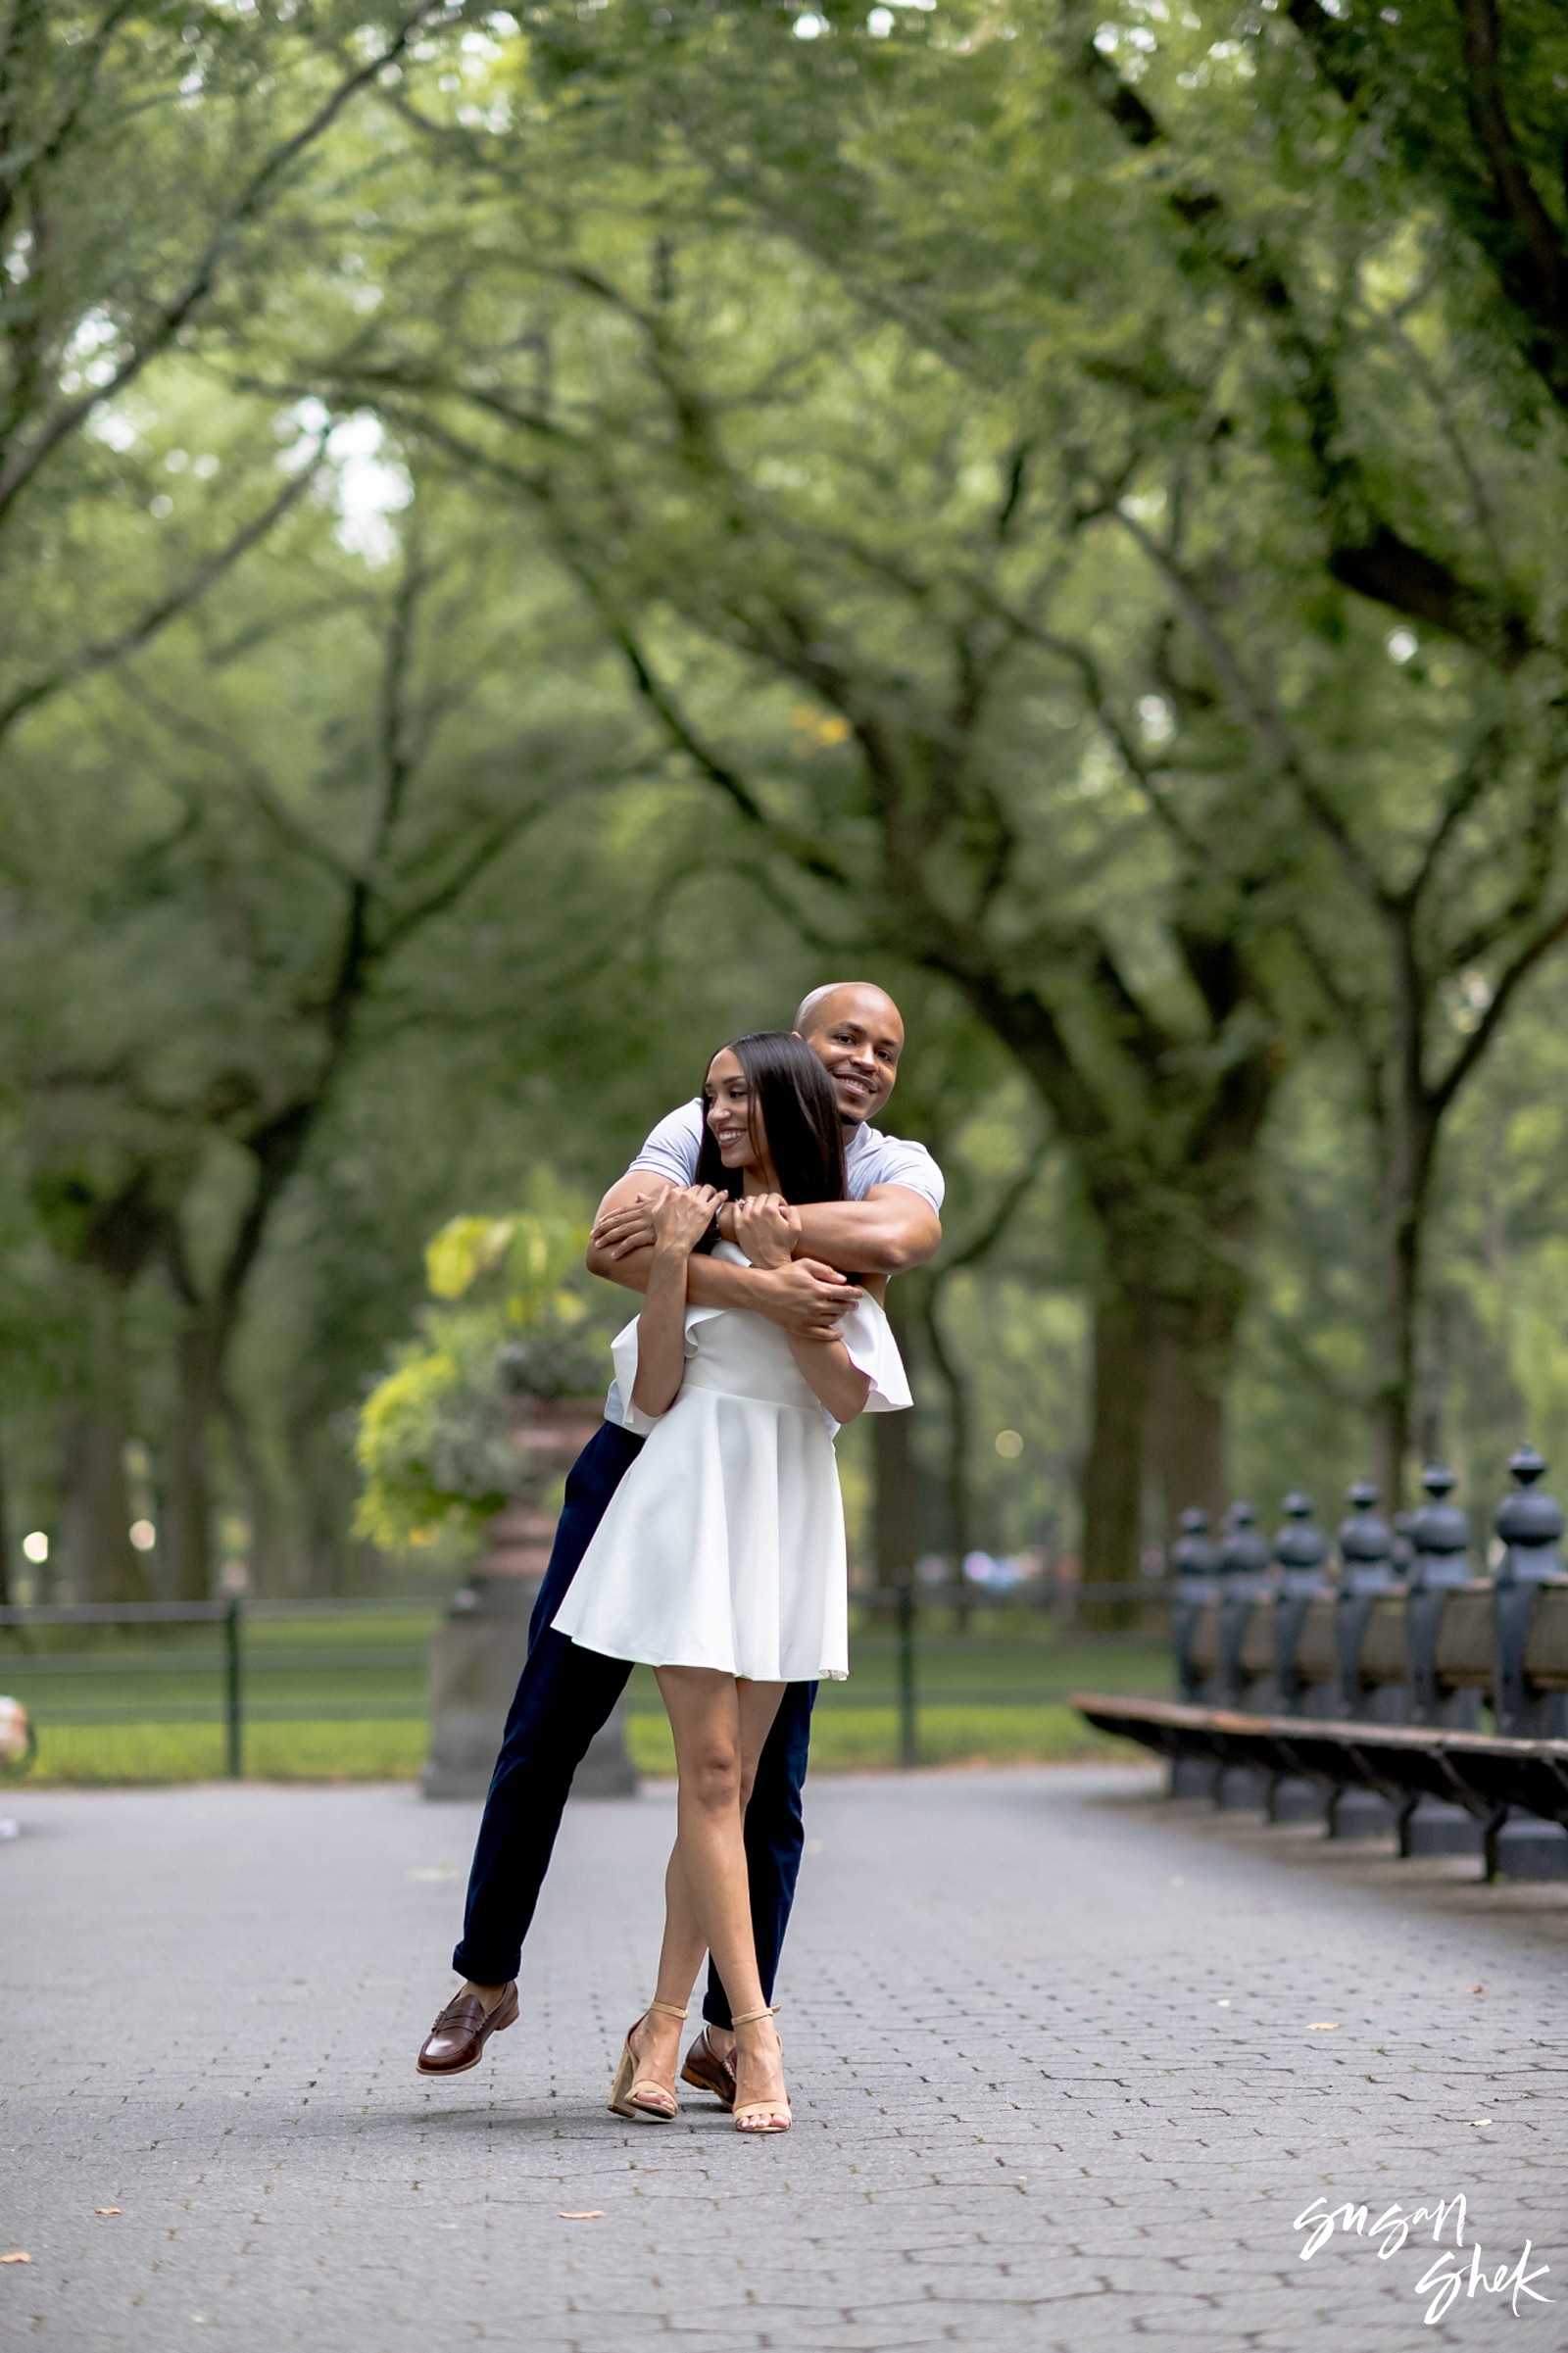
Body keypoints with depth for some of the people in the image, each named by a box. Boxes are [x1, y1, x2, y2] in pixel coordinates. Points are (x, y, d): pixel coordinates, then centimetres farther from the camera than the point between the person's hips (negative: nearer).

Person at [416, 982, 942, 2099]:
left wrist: (708, 1217, -29)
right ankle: (488, 1977, 22)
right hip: (641, 1460, 0)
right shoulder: (706, 1128, -4)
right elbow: (611, 1247, -23)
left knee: (766, 1777, 0)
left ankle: (729, 2031, 10)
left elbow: (900, 1237, -30)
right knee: (545, 1730, 5)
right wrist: (756, 1287, -36)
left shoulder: (898, 1167, -2)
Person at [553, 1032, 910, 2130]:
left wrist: (775, 1269, -8)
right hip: (696, 1494, -2)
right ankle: (756, 2036, -13)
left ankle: (664, 2031, 7)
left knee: (729, 1781, 2)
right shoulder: (695, 1217, 8)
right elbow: (651, 1397, 1)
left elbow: (850, 1395, -3)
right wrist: (671, 1260, -8)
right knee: (709, 1769, -10)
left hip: (789, 1510, 2)